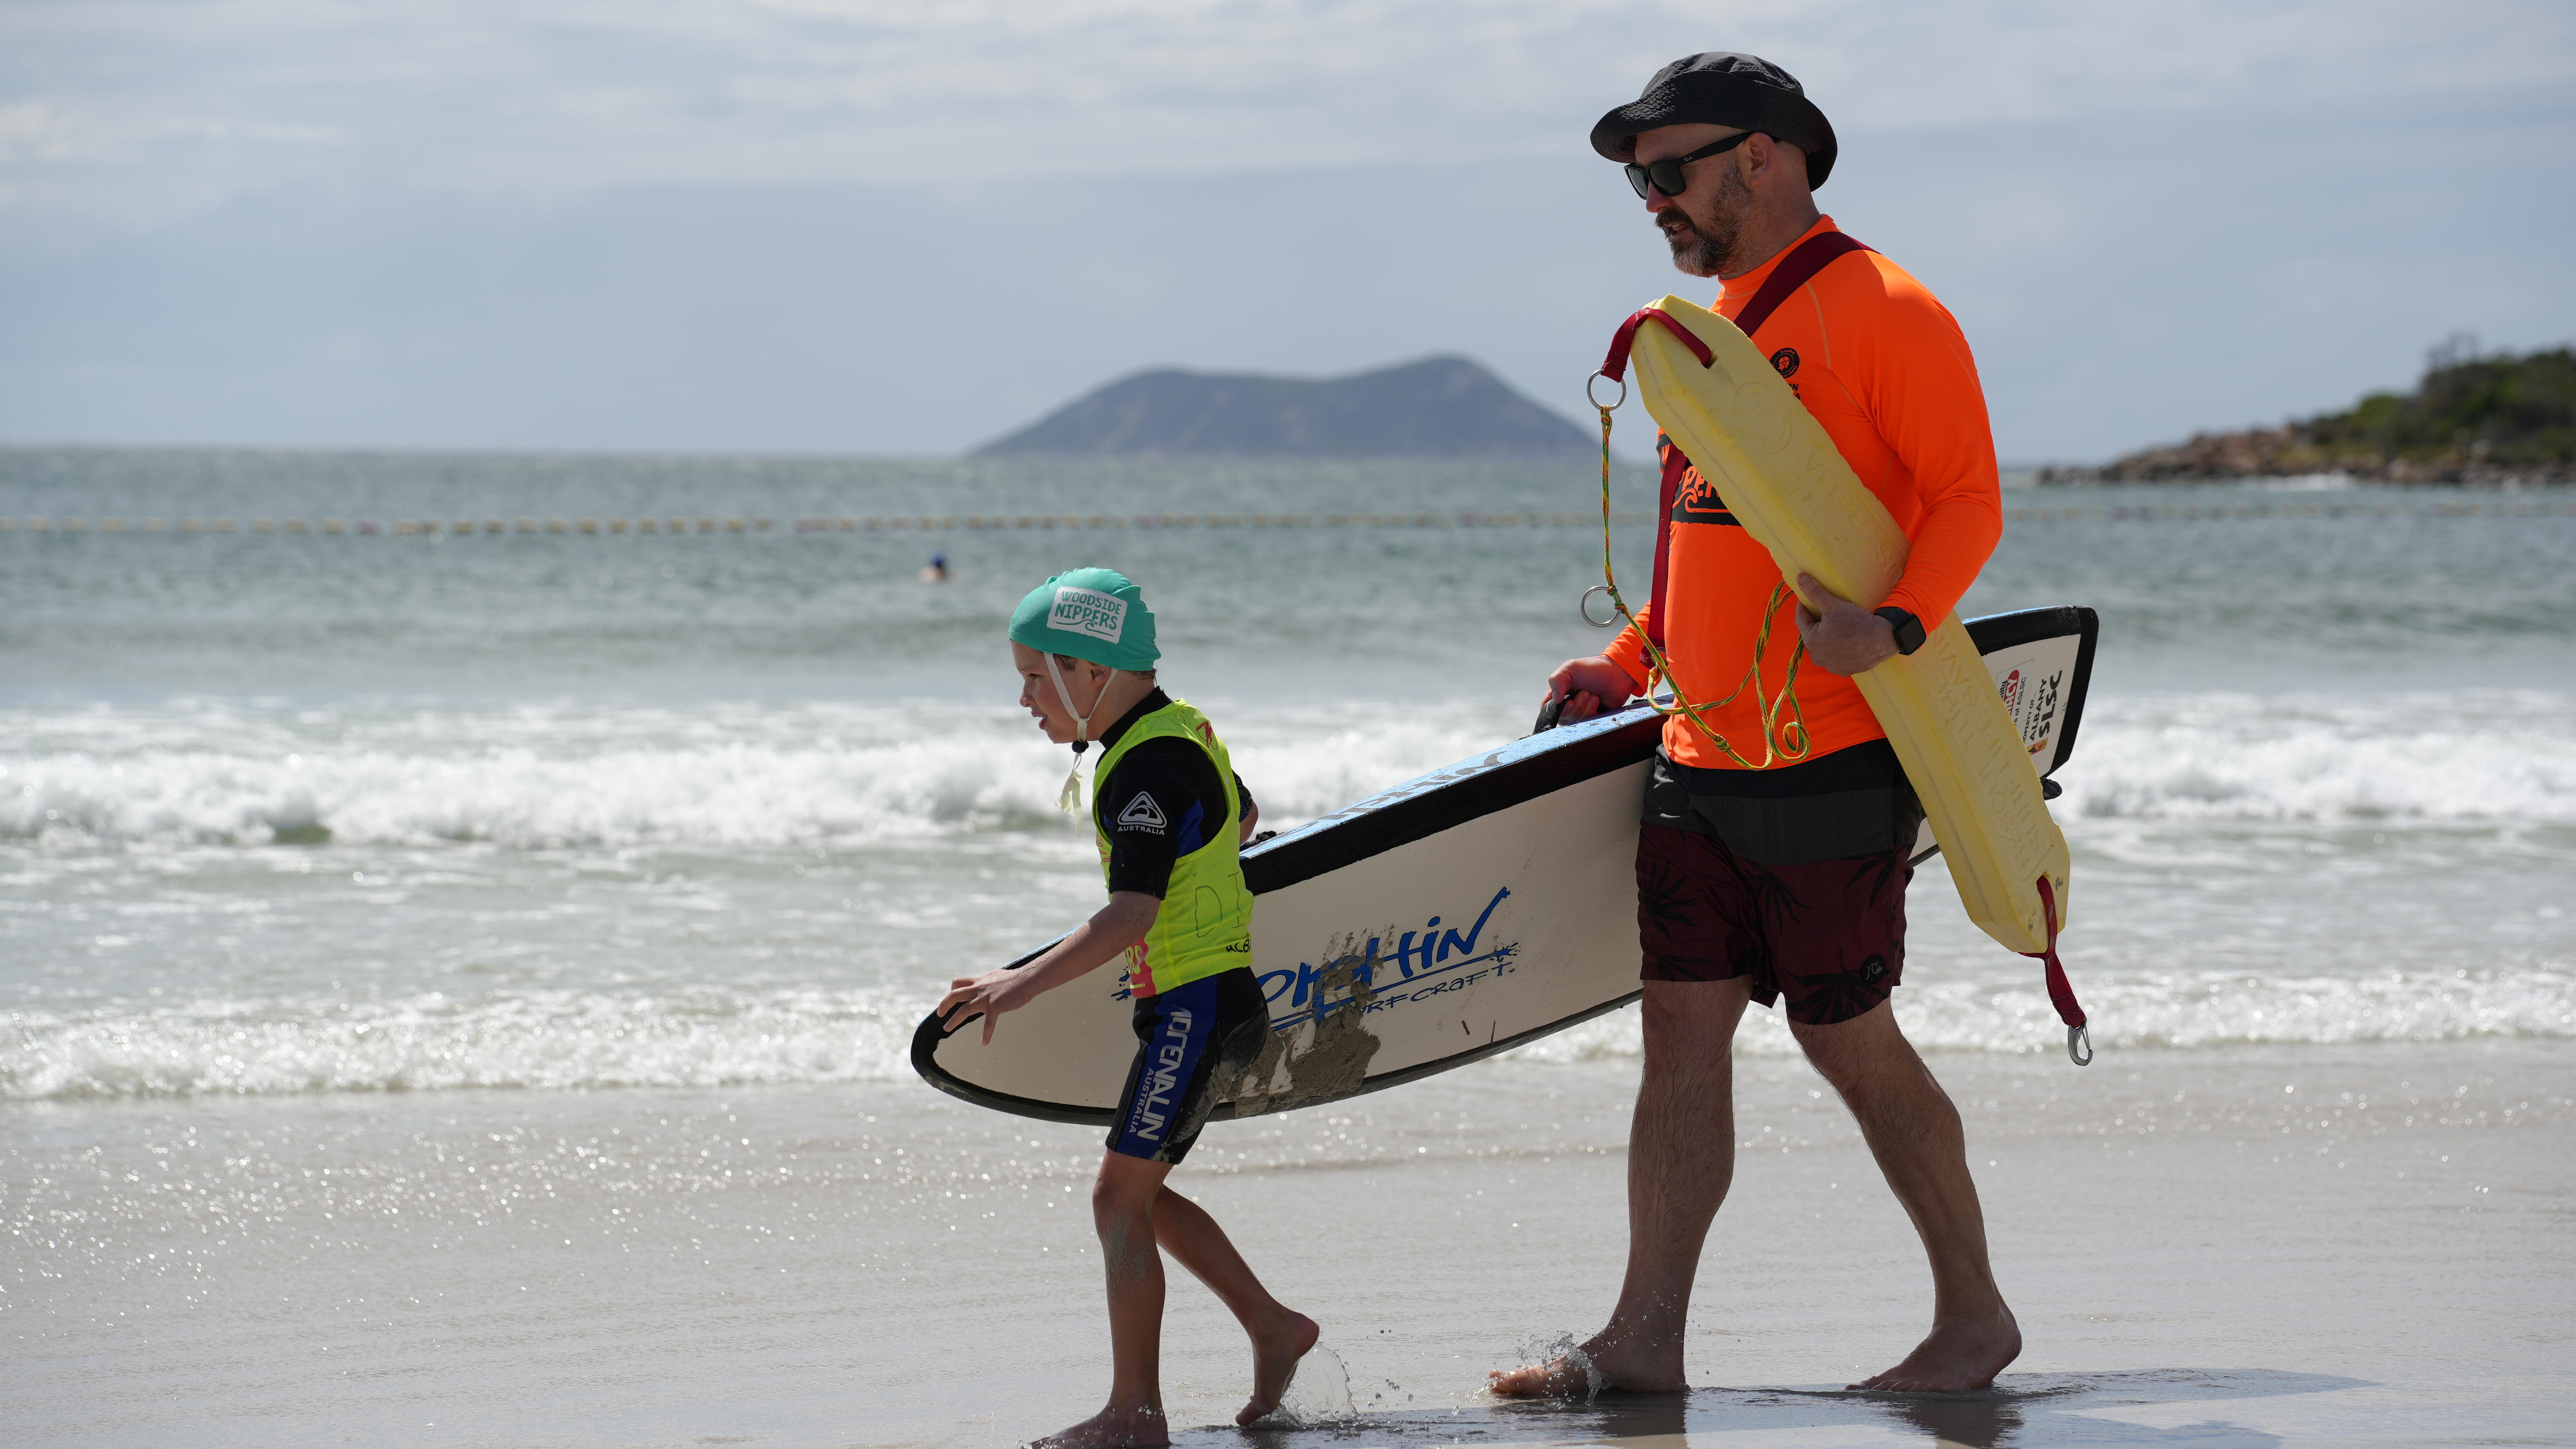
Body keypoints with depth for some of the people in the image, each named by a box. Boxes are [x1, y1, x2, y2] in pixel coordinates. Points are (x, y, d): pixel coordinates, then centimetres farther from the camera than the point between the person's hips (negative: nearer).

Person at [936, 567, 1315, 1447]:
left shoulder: (1148, 764, -19)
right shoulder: (1180, 733, 12)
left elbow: (1129, 919, -25)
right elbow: (1241, 816, 33)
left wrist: (1023, 985, -24)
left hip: (1196, 1007, -10)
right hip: (1210, 1004, 10)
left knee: (1121, 1195, -9)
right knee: (1140, 1193, 15)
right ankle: (1273, 1328, 22)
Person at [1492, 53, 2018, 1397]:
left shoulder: (1883, 312, -9)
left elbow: (1969, 502, -15)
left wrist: (1894, 624, -30)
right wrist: (1627, 665, 22)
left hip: (1830, 769, -8)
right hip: (1698, 759, 8)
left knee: (1851, 1042, -2)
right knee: (1681, 1034, 4)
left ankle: (1975, 1314, 13)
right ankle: (1645, 1337, 5)